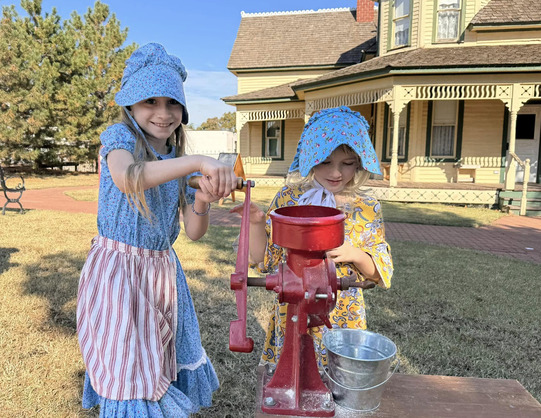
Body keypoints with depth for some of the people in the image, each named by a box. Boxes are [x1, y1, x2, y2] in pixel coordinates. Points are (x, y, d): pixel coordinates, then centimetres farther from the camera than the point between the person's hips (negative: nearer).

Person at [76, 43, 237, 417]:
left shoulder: (177, 157, 5)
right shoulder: (119, 136, -9)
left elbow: (194, 232, 2)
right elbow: (127, 178, -36)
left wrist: (201, 201, -19)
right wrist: (198, 161, -46)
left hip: (163, 270, 5)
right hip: (118, 269, -5)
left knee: (165, 362, 17)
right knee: (129, 371, 2)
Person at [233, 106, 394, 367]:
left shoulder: (367, 209, -5)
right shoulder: (288, 198, -6)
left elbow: (376, 272, 0)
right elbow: (263, 258, 0)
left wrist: (355, 254, -19)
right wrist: (256, 223, -16)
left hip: (342, 316, 0)